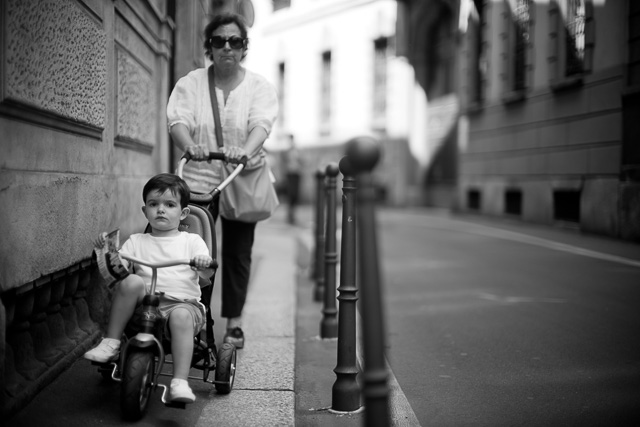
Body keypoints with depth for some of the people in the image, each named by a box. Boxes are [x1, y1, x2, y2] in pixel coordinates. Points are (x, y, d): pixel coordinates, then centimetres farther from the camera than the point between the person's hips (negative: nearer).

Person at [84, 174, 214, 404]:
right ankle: (111, 343, -19)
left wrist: (205, 264, -24)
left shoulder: (192, 241, 13)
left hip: (183, 302, -1)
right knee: (131, 281, -28)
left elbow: (207, 272, 0)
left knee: (181, 317, -36)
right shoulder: (137, 241, 17)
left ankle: (180, 382, -39)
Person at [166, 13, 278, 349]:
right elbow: (178, 121, -13)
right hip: (197, 181, 0)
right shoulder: (190, 84, 2)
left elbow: (261, 124, -16)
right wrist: (190, 145, -36)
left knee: (238, 254, 7)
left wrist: (245, 149, -38)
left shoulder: (259, 87, 2)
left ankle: (234, 323, 20)